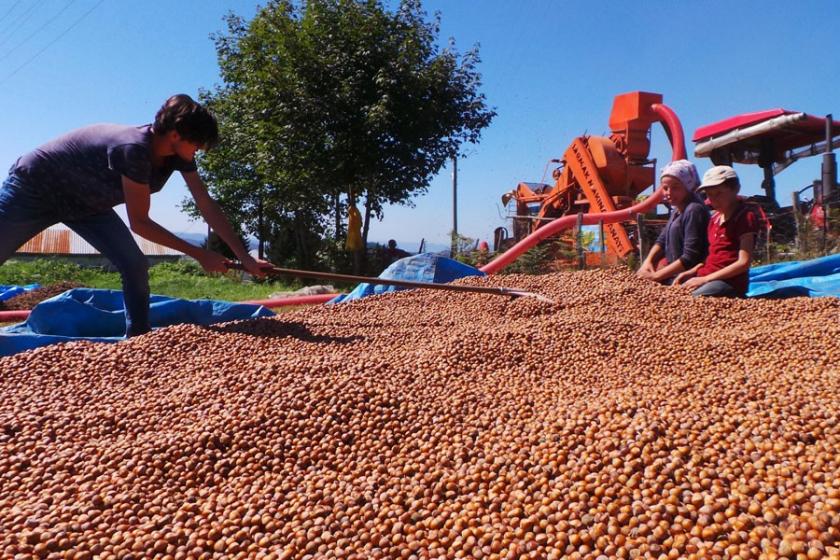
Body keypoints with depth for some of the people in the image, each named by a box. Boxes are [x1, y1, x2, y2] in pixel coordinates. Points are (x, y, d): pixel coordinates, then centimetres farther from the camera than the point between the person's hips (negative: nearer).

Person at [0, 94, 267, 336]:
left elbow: (207, 205, -12)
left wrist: (245, 257, -16)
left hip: (85, 203, 7)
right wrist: (199, 254, -27)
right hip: (33, 188, -7)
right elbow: (140, 223, -30)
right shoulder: (134, 149, -37)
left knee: (135, 266, -7)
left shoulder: (180, 154, -15)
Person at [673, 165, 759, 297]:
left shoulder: (746, 217, -6)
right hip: (704, 278, 8)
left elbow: (743, 262, -12)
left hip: (730, 282, -8)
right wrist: (692, 272, 5)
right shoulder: (714, 218, 20)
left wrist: (705, 279, -16)